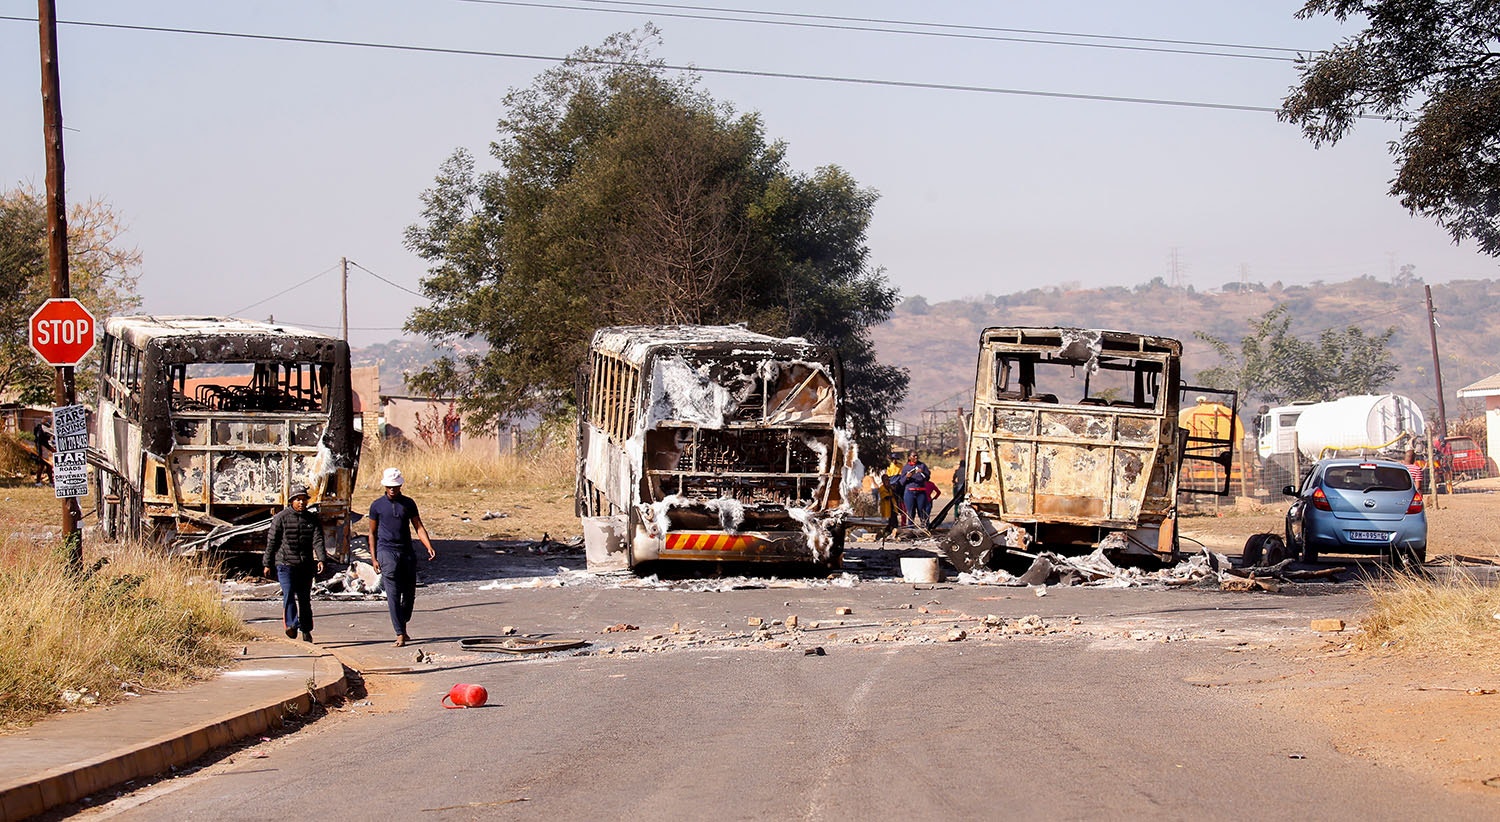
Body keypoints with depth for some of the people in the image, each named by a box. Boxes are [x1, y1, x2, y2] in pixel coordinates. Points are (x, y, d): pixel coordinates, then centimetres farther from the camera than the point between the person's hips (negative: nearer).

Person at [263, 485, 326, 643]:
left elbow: (318, 540, -2)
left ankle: (306, 630, 18)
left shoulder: (312, 519, 8)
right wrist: (267, 564, 3)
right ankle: (291, 625, -28)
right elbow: (272, 541, 3)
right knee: (288, 594, -19)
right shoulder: (281, 517, -1)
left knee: (304, 597, 9)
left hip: (306, 565, 3)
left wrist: (321, 559, -18)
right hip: (286, 563, -3)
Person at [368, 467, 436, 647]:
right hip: (386, 551, -3)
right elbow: (372, 533, 8)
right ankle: (400, 634, -10)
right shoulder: (377, 506, 3)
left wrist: (429, 547, -9)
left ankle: (402, 626, 26)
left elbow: (418, 527, 6)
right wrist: (374, 558, 1)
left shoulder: (408, 503, 8)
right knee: (393, 594, -9)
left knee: (410, 593, 7)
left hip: (407, 551, 3)